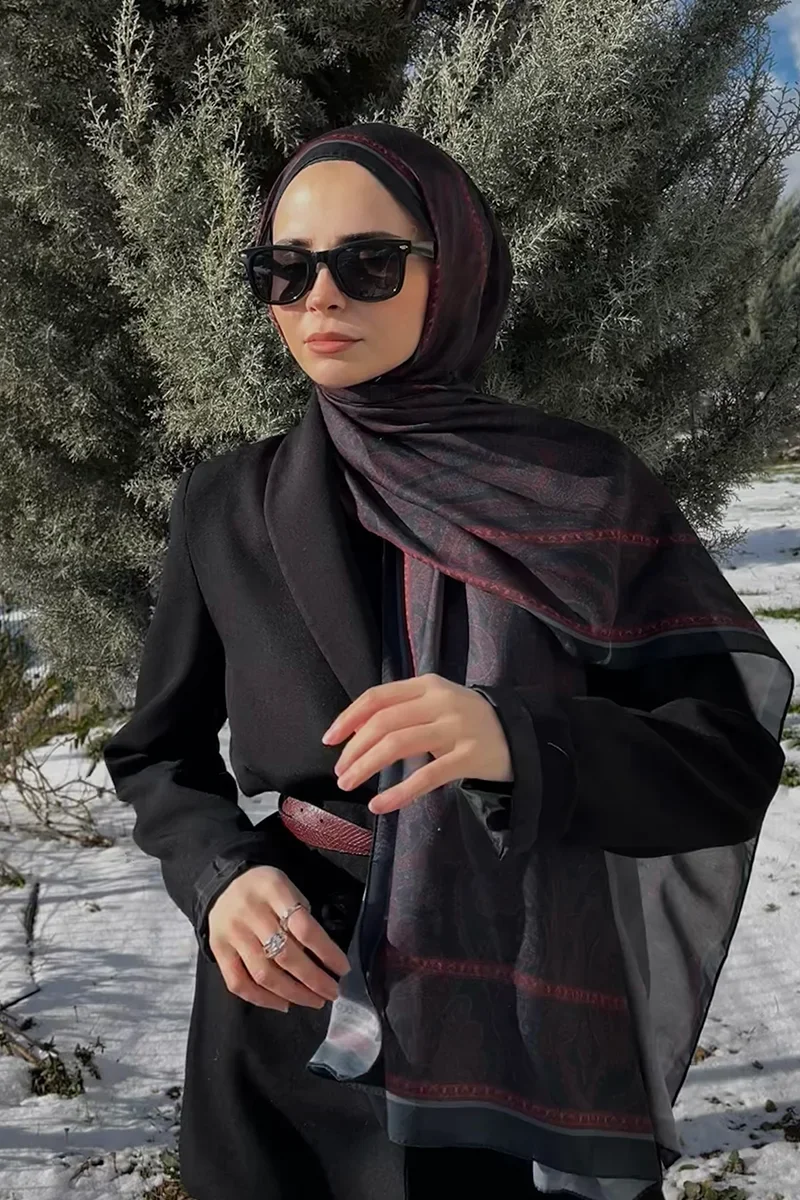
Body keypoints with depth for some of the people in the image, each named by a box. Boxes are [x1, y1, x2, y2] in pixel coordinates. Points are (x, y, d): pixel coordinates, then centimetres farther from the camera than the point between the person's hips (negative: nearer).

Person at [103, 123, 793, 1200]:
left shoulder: (588, 492, -8)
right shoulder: (227, 507, -2)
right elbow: (159, 750, 7)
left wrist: (514, 744, -30)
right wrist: (218, 872, -15)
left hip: (531, 1012, -1)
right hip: (288, 997, 2)